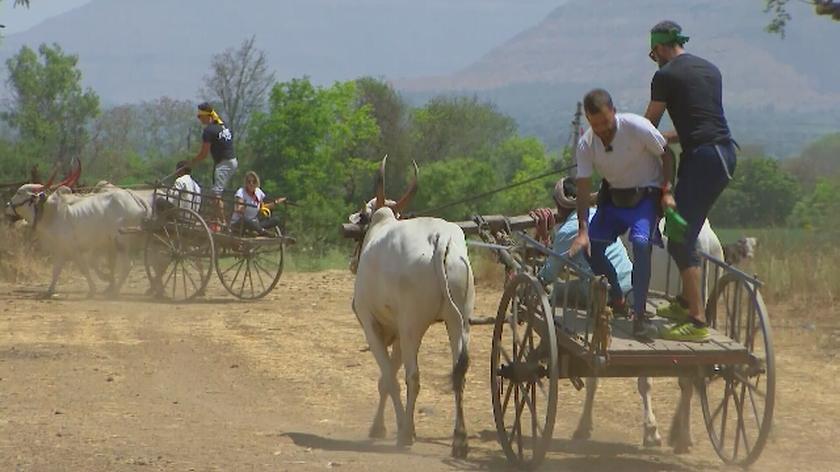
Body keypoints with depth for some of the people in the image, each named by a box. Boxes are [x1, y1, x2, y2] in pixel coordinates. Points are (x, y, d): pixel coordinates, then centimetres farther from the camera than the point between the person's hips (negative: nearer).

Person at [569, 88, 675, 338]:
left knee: (640, 242, -27)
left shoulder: (637, 127, -26)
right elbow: (583, 189, -13)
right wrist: (582, 231, -21)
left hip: (646, 194, -4)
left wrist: (666, 192, -17)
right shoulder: (586, 145, -16)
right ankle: (616, 299, 18)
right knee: (591, 246, -7)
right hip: (614, 195, 4)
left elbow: (666, 155, -11)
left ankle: (640, 316, -26)